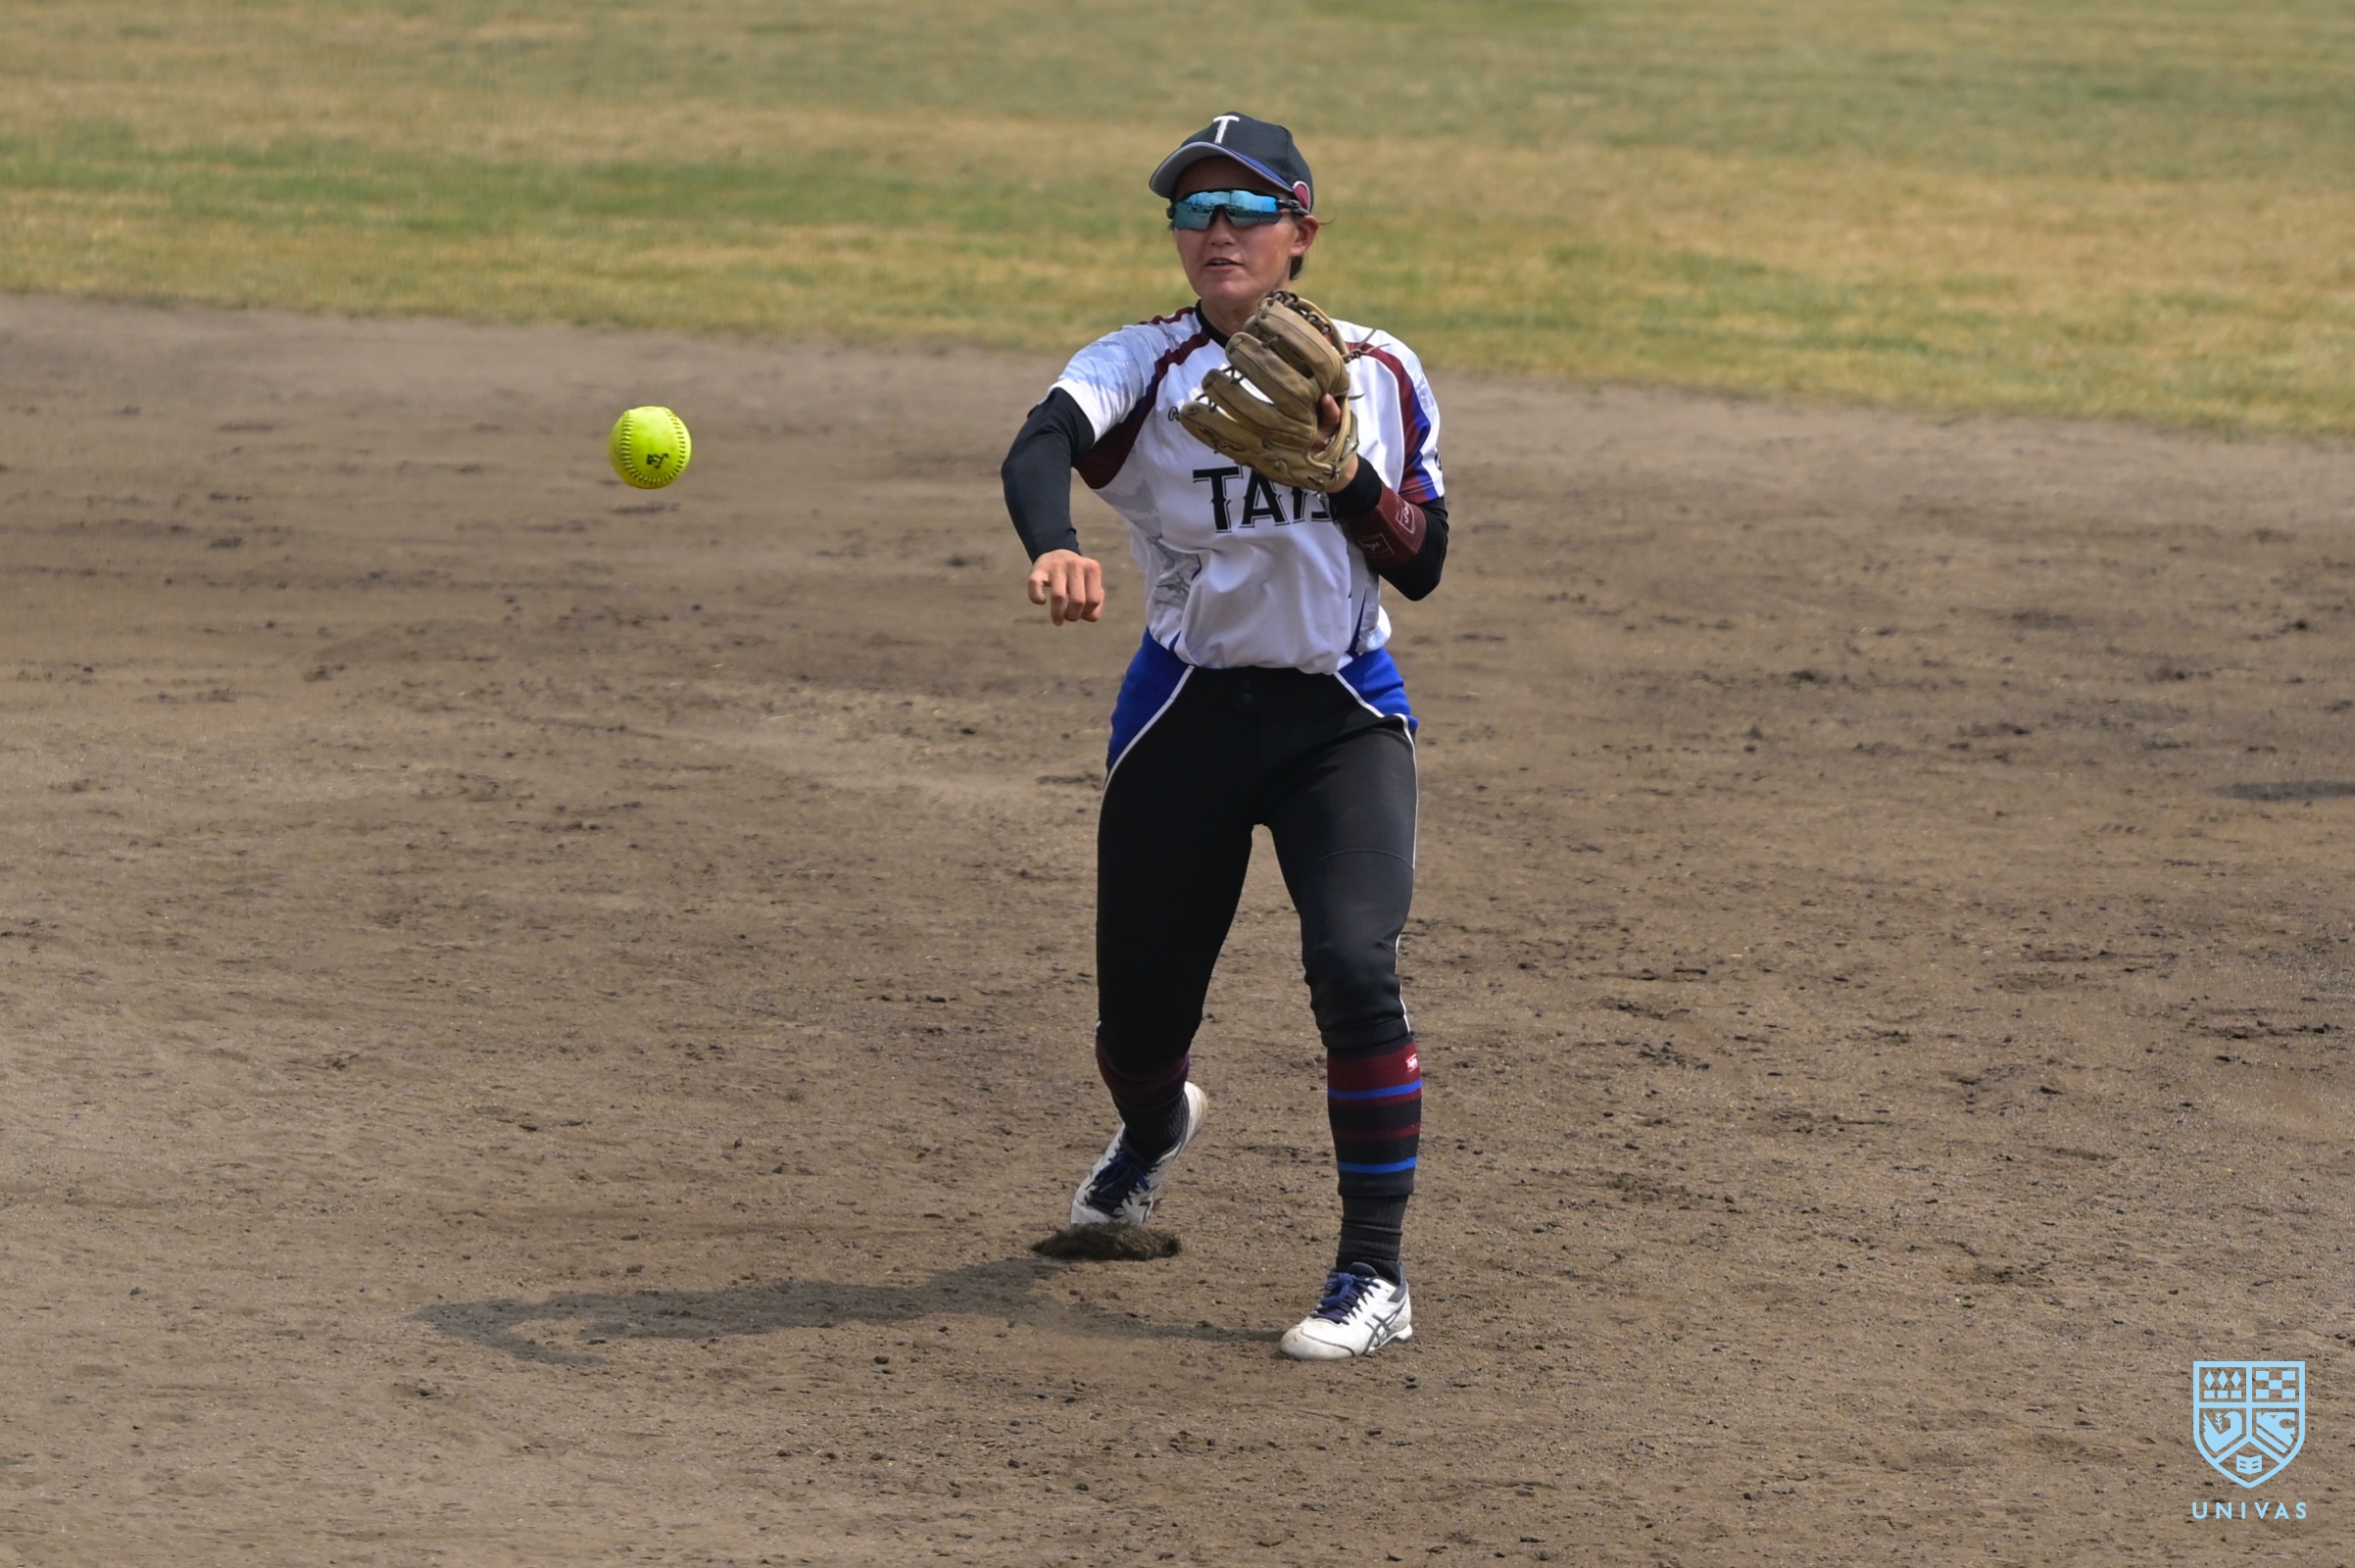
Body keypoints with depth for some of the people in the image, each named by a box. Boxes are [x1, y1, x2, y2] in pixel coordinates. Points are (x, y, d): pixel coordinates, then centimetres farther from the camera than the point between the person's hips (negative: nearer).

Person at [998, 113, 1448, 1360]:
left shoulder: (1377, 375, 2)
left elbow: (1422, 567, 0)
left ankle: (1373, 1277, -15)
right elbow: (1039, 448, -28)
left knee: (1352, 966, -22)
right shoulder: (1140, 367, -5)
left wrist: (1346, 473, -18)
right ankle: (1154, 1129, 48)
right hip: (1186, 713, 1)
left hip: (1341, 715, 0)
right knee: (1136, 1010, 8)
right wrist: (1055, 549, -49)